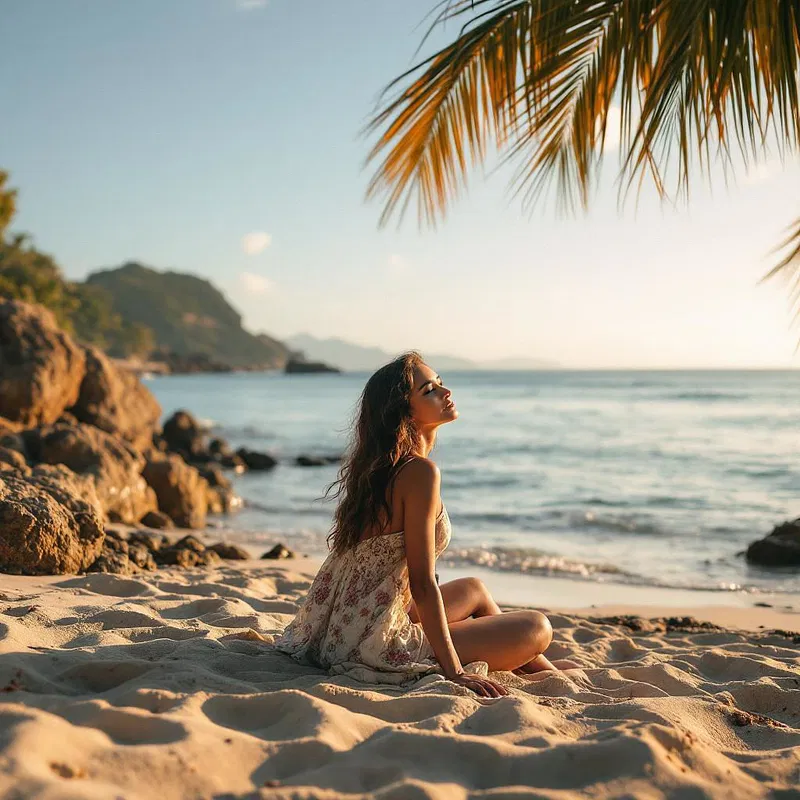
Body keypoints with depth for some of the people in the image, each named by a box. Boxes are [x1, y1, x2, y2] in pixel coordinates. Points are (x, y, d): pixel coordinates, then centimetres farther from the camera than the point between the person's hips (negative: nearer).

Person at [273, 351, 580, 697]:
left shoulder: (380, 465, 8)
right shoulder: (420, 472, -20)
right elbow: (422, 583, -22)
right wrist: (455, 672, -18)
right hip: (378, 646, -10)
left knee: (473, 588, 32)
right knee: (538, 628, 1)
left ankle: (544, 670, 46)